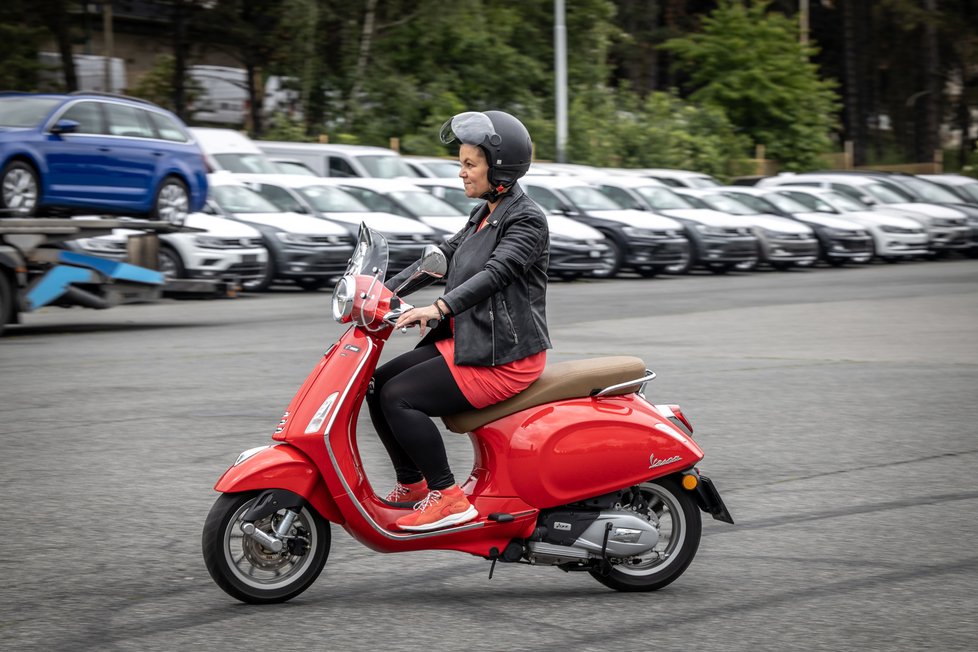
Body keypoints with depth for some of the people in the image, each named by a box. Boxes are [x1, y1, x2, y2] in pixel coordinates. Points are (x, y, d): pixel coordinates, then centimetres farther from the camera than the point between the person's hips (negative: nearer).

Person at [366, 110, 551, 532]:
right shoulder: (484, 215, 16)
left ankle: (448, 498, -15)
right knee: (377, 384, 2)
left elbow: (496, 272, -28)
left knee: (398, 398, -20)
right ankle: (412, 485, 11)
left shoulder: (526, 220, -13)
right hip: (465, 340, 9)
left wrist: (439, 308, -41)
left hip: (504, 356, -9)